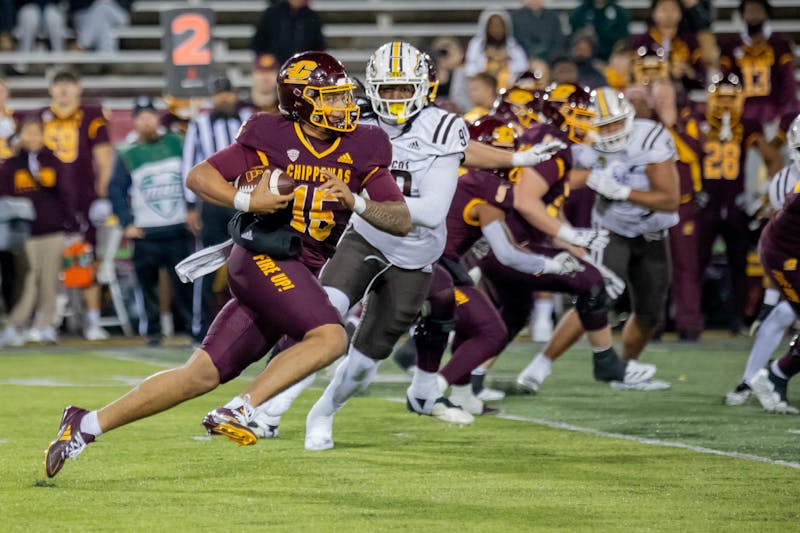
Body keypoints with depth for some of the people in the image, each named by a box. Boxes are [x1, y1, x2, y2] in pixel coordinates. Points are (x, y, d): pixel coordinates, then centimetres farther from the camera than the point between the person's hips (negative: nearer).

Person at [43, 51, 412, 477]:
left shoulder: (360, 150, 8)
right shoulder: (271, 139, -4)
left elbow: (402, 221, 6)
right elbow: (199, 176, 1)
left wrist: (356, 202, -12)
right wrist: (246, 201, -15)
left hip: (302, 275, 5)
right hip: (265, 257, -5)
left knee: (201, 375, 2)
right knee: (330, 337, -26)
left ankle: (87, 425, 7)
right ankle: (239, 411, -23)